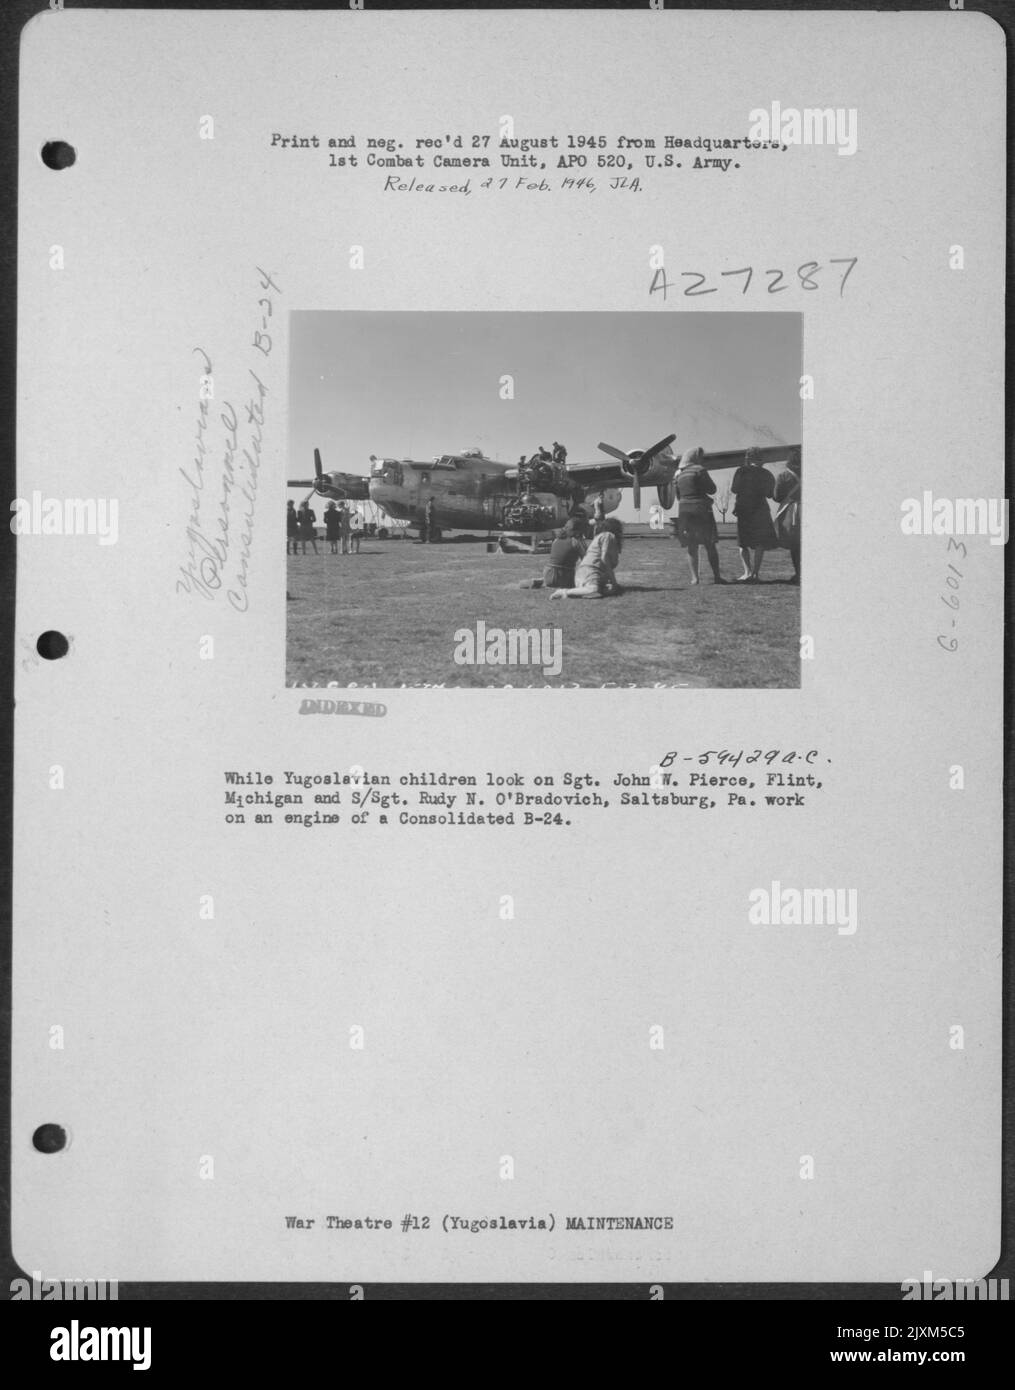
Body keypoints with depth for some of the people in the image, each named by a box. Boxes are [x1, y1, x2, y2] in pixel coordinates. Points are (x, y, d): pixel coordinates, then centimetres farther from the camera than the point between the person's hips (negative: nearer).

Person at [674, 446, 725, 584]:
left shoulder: (680, 475, 12)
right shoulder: (699, 470, -7)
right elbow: (712, 490, -7)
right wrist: (710, 481, 12)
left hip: (685, 511, 4)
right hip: (701, 511, -4)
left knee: (691, 547, 4)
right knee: (710, 546, 3)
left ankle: (694, 577, -5)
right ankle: (717, 576, 0)